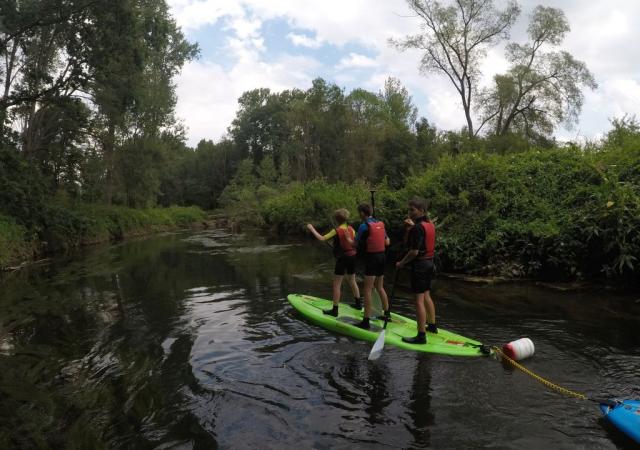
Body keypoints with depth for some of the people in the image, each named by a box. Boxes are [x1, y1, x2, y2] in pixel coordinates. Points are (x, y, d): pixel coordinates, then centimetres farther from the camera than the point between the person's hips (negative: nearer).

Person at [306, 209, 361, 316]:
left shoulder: (336, 231, -14)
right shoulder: (351, 229, 2)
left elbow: (321, 238, -17)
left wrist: (312, 229, -8)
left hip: (342, 258, -6)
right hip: (352, 256, 7)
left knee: (337, 285, 0)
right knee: (352, 281, 23)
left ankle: (335, 310, 0)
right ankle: (358, 303, 34)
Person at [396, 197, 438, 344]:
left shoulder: (418, 227, -19)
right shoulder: (430, 224, 9)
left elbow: (414, 251, -22)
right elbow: (408, 240, 20)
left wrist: (401, 263, -10)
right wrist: (411, 227, 6)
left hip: (419, 265, -10)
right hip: (429, 263, 10)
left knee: (419, 300, -5)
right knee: (426, 296, 22)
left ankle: (421, 336, -2)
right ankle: (432, 325, 36)